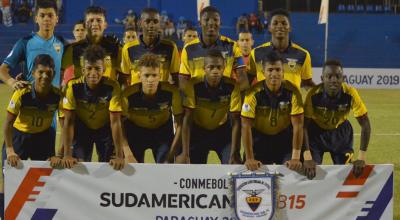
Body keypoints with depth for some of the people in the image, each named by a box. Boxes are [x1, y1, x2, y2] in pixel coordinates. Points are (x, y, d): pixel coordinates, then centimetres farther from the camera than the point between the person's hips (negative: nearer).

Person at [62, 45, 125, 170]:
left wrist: (119, 156, -33)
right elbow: (69, 121, -24)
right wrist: (67, 154, -30)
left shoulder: (112, 87, -29)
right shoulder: (73, 87, -28)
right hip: (83, 129, 0)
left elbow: (115, 122, -28)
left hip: (105, 130, 0)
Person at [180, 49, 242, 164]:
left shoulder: (232, 86, -23)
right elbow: (187, 120, -22)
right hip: (198, 131, 0)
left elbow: (236, 121, -20)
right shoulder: (193, 85, -25)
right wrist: (185, 153, -27)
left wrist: (234, 154, -25)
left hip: (222, 130, 0)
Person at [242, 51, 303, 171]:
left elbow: (298, 125, -19)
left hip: (285, 138, 0)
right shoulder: (254, 93, -22)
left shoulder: (292, 91, -19)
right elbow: (246, 126, -20)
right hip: (260, 138, 0)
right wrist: (250, 159, -25)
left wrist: (296, 158, -26)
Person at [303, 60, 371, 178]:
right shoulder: (313, 95, -31)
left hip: (341, 132, 1)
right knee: (311, 172, -11)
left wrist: (361, 158, -29)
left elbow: (365, 124, -24)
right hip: (316, 131, -1)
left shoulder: (350, 94, -29)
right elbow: (304, 126, -26)